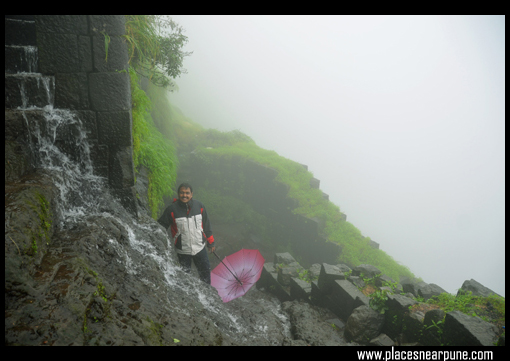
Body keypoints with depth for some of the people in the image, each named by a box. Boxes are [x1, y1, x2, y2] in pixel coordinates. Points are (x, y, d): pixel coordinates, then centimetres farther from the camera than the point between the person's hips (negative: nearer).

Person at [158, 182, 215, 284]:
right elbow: (161, 226, -7)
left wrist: (210, 242, 9)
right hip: (182, 250, -2)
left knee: (205, 270, 17)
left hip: (200, 248, 2)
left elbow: (206, 225, 4)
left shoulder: (199, 206, -7)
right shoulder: (172, 209, -16)